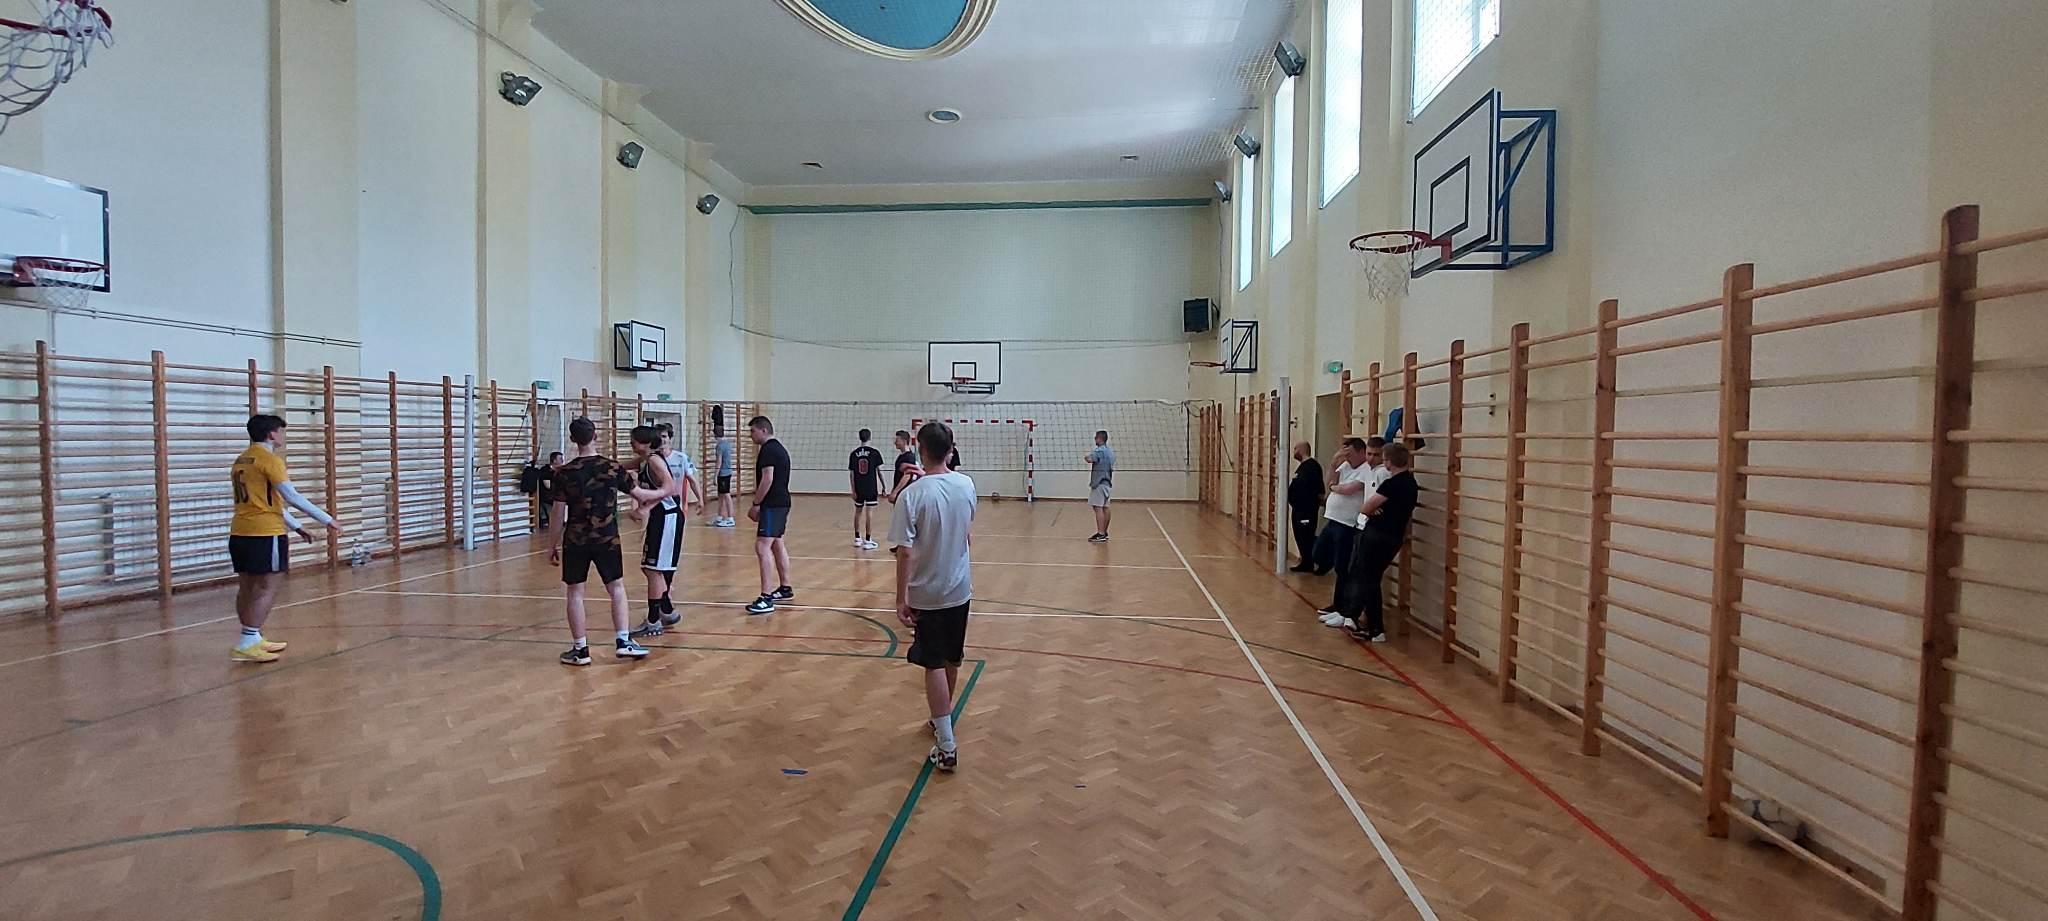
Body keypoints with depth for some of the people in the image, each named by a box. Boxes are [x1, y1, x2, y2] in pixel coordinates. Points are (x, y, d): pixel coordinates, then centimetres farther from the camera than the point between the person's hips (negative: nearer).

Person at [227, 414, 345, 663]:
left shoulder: (240, 460, 17)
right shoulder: (269, 459, -11)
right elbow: (292, 497, -17)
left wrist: (296, 527, 25)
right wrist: (327, 520, -13)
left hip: (239, 533, 9)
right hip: (265, 533, -9)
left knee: (247, 588, 13)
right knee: (268, 587, -5)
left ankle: (254, 640, 21)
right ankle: (246, 644, -7)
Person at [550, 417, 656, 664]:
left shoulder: (564, 473, -5)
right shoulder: (613, 468, -4)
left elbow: (559, 515, -3)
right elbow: (640, 496, 5)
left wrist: (553, 545, 8)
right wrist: (662, 493, 24)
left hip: (575, 541, 0)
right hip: (607, 539, 0)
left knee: (574, 592, 9)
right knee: (617, 588, 11)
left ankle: (580, 649, 13)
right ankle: (623, 641, 5)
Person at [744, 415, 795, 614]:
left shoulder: (768, 449, -13)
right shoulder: (779, 447, 18)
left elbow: (767, 480, -21)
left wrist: (756, 504, -15)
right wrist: (760, 504, 23)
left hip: (773, 505, -11)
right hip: (782, 502, 11)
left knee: (762, 546, -15)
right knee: (777, 544, 20)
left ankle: (766, 599, -19)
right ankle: (785, 588, 32)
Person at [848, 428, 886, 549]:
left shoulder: (854, 454, 2)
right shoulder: (874, 452, -6)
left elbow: (851, 474, 2)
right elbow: (879, 471, -5)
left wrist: (853, 490, 5)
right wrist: (883, 487, 4)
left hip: (858, 488, 3)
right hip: (871, 488, -3)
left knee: (858, 512, 15)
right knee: (869, 513, -2)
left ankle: (857, 538, 24)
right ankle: (867, 541, -1)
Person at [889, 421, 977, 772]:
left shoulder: (912, 494, -19)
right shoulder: (966, 485, -4)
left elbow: (905, 551, -21)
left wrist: (901, 599, -13)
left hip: (927, 593, -5)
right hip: (960, 588, 5)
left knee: (935, 665, 3)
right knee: (952, 660, 20)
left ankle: (946, 745, 4)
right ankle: (943, 719, 41)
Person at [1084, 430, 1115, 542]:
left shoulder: (1099, 451, -13)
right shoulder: (1110, 452, 16)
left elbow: (1089, 459, -30)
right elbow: (1112, 468, 24)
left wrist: (1086, 458, -10)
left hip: (1099, 483, -10)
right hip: (1107, 482, 10)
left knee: (1098, 507, -12)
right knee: (1105, 508, 11)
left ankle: (1101, 534, -17)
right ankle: (1105, 533, 17)